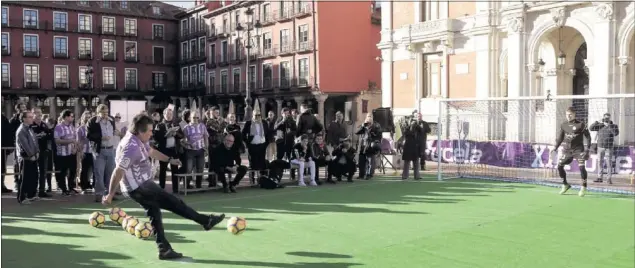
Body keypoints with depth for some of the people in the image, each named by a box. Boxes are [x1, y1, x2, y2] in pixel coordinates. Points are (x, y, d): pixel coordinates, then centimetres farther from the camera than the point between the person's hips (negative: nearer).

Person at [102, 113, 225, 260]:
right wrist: (110, 195, -22)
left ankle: (165, 250, 17)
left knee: (155, 213, 12)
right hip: (139, 187, -10)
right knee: (174, 203, -4)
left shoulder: (139, 141, 4)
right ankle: (206, 221, 5)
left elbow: (151, 151, 24)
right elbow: (118, 172, -26)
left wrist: (170, 160, 29)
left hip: (142, 184, 10)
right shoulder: (131, 148, -27)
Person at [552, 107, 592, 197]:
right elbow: (560, 137, 19)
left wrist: (587, 149, -13)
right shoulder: (563, 125, 8)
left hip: (578, 149, -5)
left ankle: (584, 187, 0)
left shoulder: (580, 124, -6)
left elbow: (587, 136, -6)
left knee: (581, 166, -15)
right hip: (567, 149, 5)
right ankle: (565, 185, 18)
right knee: (559, 166, -1)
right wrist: (556, 147, 12)